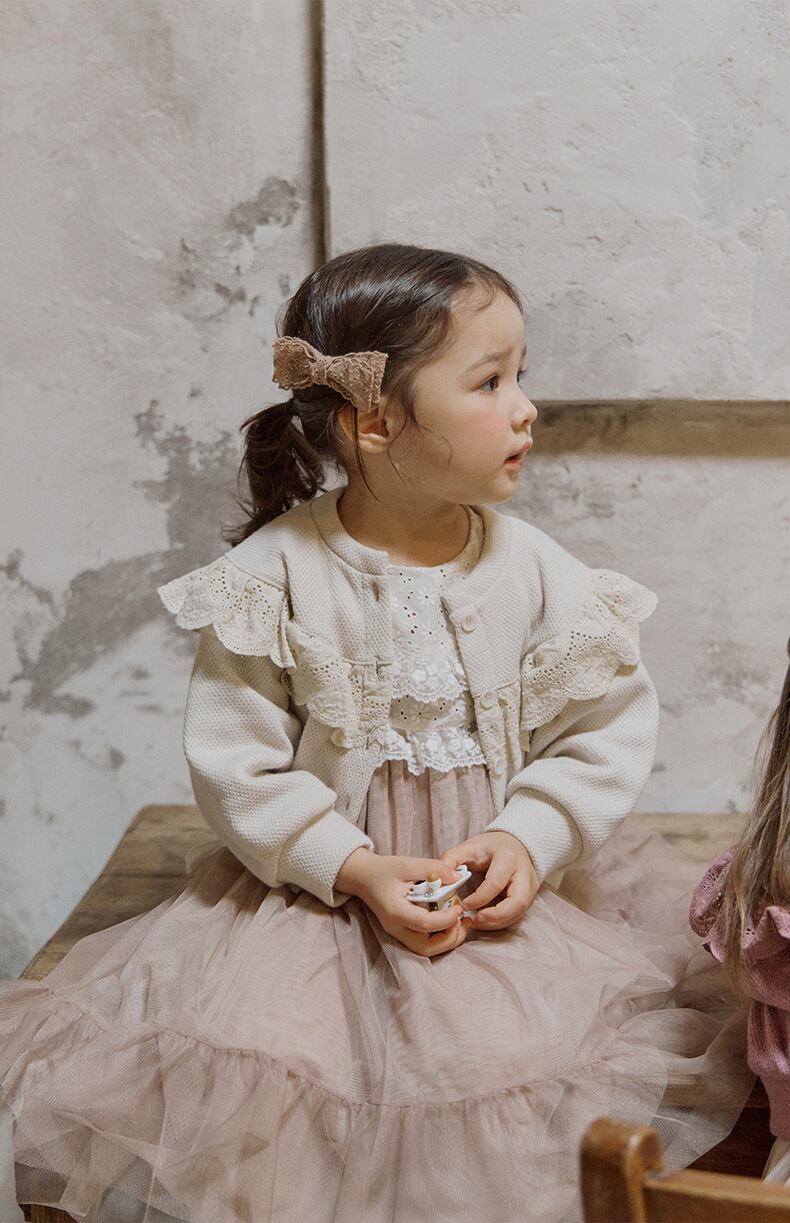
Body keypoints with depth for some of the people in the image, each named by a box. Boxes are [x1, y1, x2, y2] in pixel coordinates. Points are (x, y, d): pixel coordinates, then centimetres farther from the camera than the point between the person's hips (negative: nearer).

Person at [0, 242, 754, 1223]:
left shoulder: (531, 568, -5)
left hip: (513, 879, 2)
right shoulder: (274, 575, -12)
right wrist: (356, 869, -17)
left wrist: (532, 838, -15)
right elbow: (235, 761, -9)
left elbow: (609, 725, 0)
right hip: (322, 886, -1)